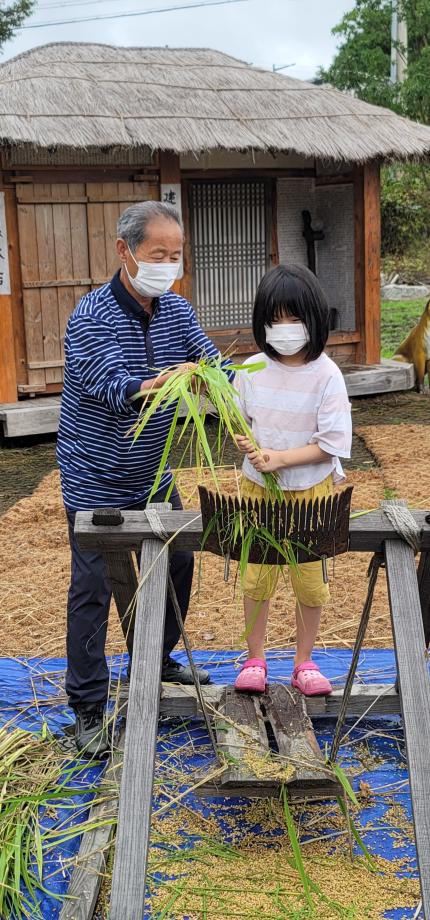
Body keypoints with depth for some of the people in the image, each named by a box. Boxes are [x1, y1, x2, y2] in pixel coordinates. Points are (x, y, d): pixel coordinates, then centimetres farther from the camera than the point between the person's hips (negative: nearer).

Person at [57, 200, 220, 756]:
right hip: (96, 484, -7)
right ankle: (87, 709, 10)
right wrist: (169, 381, -54)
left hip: (153, 476, 7)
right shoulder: (92, 317, -20)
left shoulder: (176, 310, 0)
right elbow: (117, 389, -34)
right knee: (93, 588, -2)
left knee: (177, 565, 15)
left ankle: (157, 662, 38)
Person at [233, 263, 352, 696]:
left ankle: (304, 661, 26)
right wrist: (246, 443, -15)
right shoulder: (252, 370, -4)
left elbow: (332, 443, -15)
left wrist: (280, 458, -23)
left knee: (309, 579, 7)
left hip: (311, 491, -2)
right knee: (256, 575, 9)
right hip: (257, 489, 2)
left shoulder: (326, 376, -13)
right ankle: (254, 660, 25)